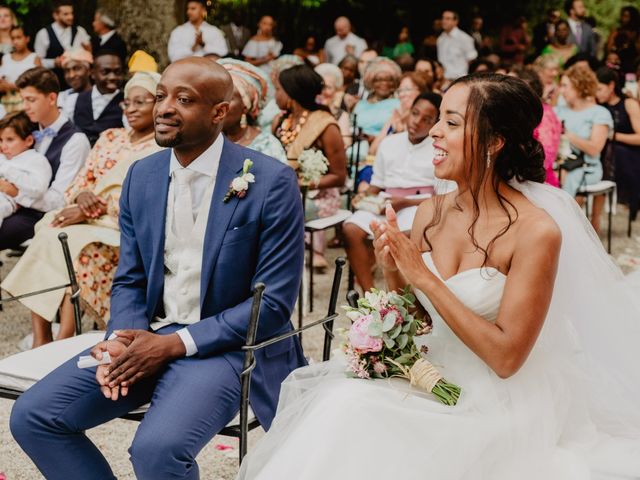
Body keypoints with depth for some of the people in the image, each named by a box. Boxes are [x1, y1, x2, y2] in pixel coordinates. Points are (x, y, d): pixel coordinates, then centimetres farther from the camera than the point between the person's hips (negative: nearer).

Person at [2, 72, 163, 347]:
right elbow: (80, 183, 17)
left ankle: (63, 343, -30)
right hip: (90, 220, 6)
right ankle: (40, 341, -25)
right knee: (43, 239, -22)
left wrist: (89, 212, -20)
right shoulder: (110, 138, 20)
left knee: (77, 248, -33)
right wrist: (82, 195, -9)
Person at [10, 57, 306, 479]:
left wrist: (174, 344, -18)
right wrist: (123, 340, -11)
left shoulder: (271, 182, -12)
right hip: (147, 336, 6)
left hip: (226, 344, -6)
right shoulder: (141, 176, 6)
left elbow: (274, 302, -13)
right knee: (31, 417, -8)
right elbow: (130, 280, 12)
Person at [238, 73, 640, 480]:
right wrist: (393, 270, -11)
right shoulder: (432, 212, 0)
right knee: (343, 400, -21)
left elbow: (505, 357, -19)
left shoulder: (536, 231, -18)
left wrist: (424, 278, -20)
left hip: (498, 409, -5)